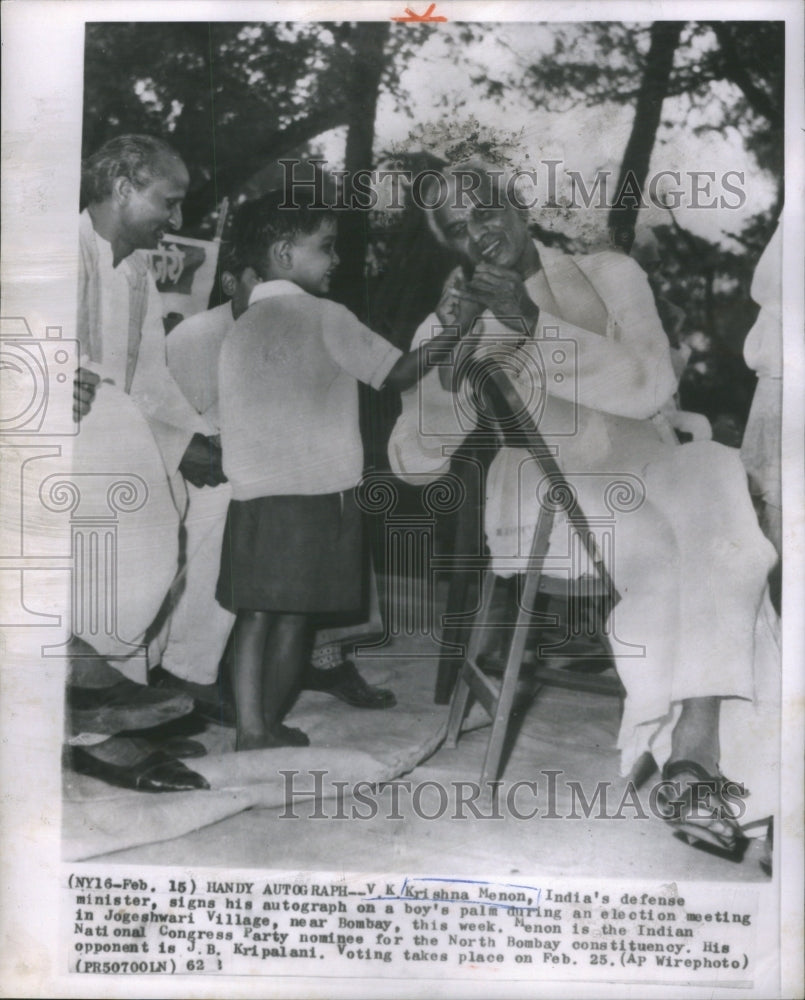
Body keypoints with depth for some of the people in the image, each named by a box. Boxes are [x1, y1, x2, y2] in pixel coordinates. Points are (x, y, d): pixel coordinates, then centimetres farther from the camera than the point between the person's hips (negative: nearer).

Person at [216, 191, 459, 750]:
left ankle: (251, 728, 8)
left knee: (255, 614, 8)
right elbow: (397, 373, 0)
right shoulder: (324, 316, -4)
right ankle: (271, 725, 16)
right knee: (294, 615, 6)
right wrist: (450, 337, 10)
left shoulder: (240, 327, 12)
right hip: (318, 493, -5)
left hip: (252, 494, 5)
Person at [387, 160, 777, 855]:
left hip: (642, 478, 2)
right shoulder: (448, 328, 9)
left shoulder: (610, 275, 9)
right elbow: (415, 462, -2)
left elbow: (649, 387, -9)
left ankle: (692, 748, -36)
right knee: (658, 552, -33)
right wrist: (452, 357, -17)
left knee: (711, 480, -33)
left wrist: (537, 326, -19)